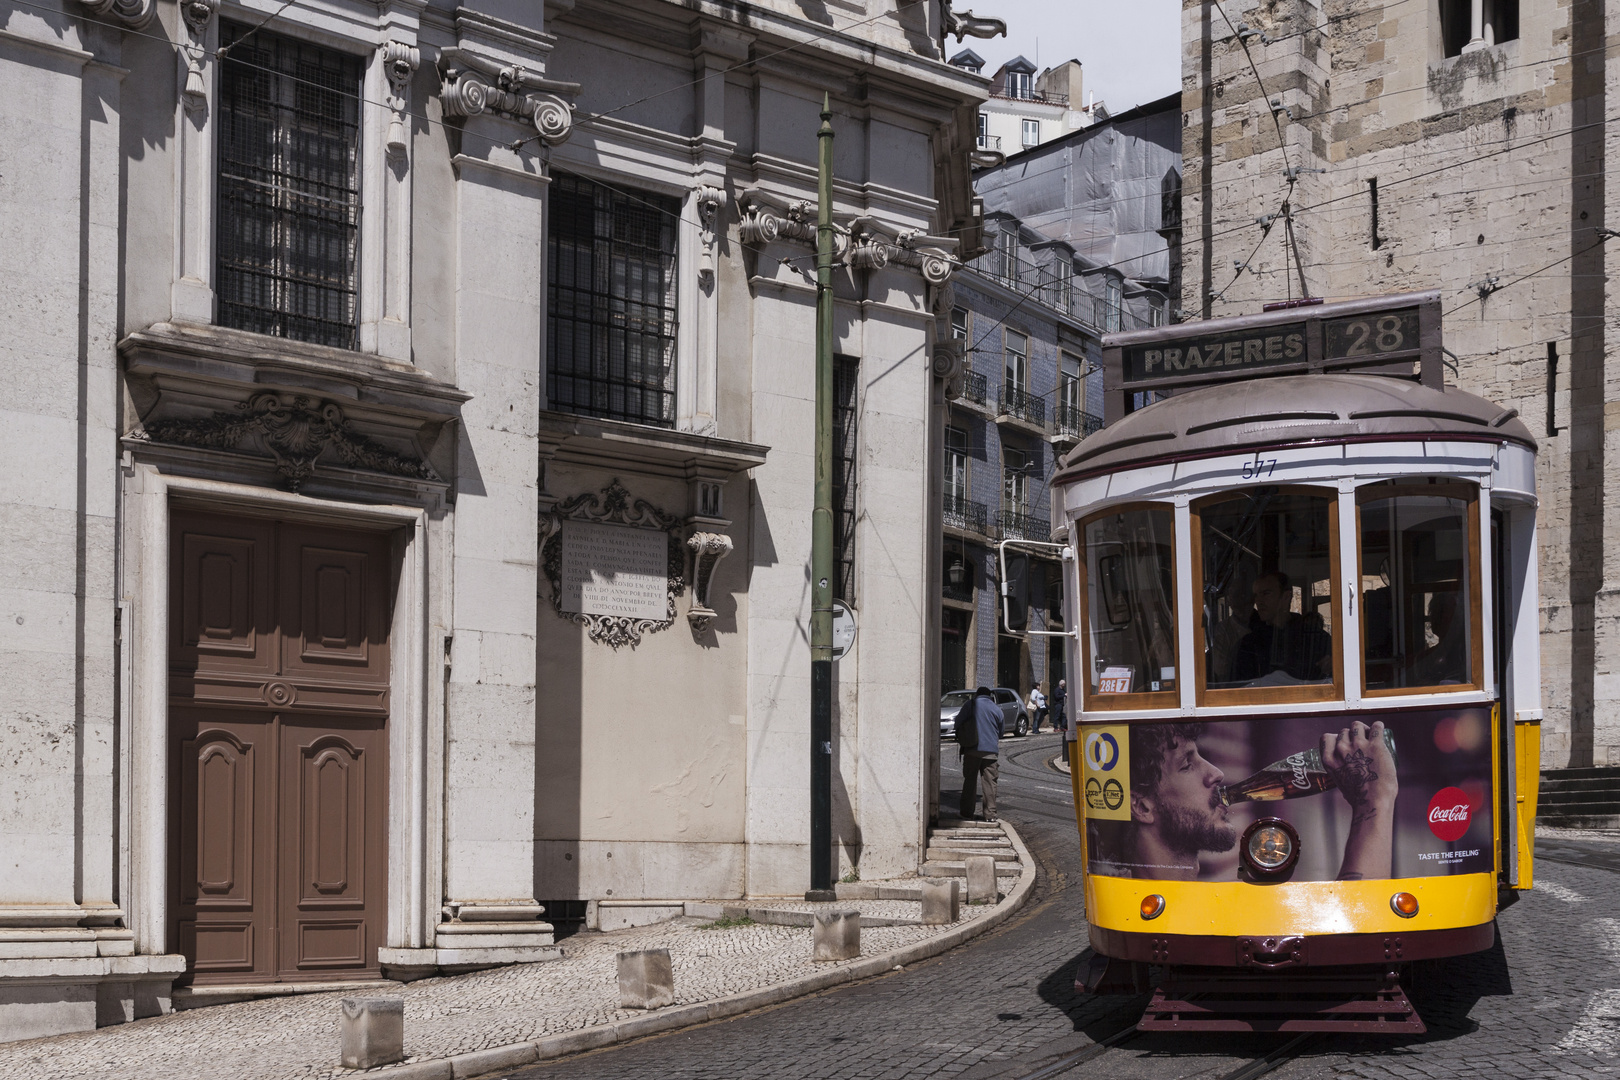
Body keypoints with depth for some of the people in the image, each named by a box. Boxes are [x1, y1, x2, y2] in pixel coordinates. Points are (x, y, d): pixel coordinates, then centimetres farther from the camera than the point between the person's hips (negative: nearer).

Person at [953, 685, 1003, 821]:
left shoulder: (972, 704, 3)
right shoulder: (997, 709, 11)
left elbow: (958, 721, 1)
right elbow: (1000, 731, 18)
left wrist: (960, 738, 16)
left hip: (973, 749, -2)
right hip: (991, 749, 2)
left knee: (969, 781, 4)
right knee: (989, 783, 4)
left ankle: (967, 814, 4)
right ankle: (990, 814, 2)